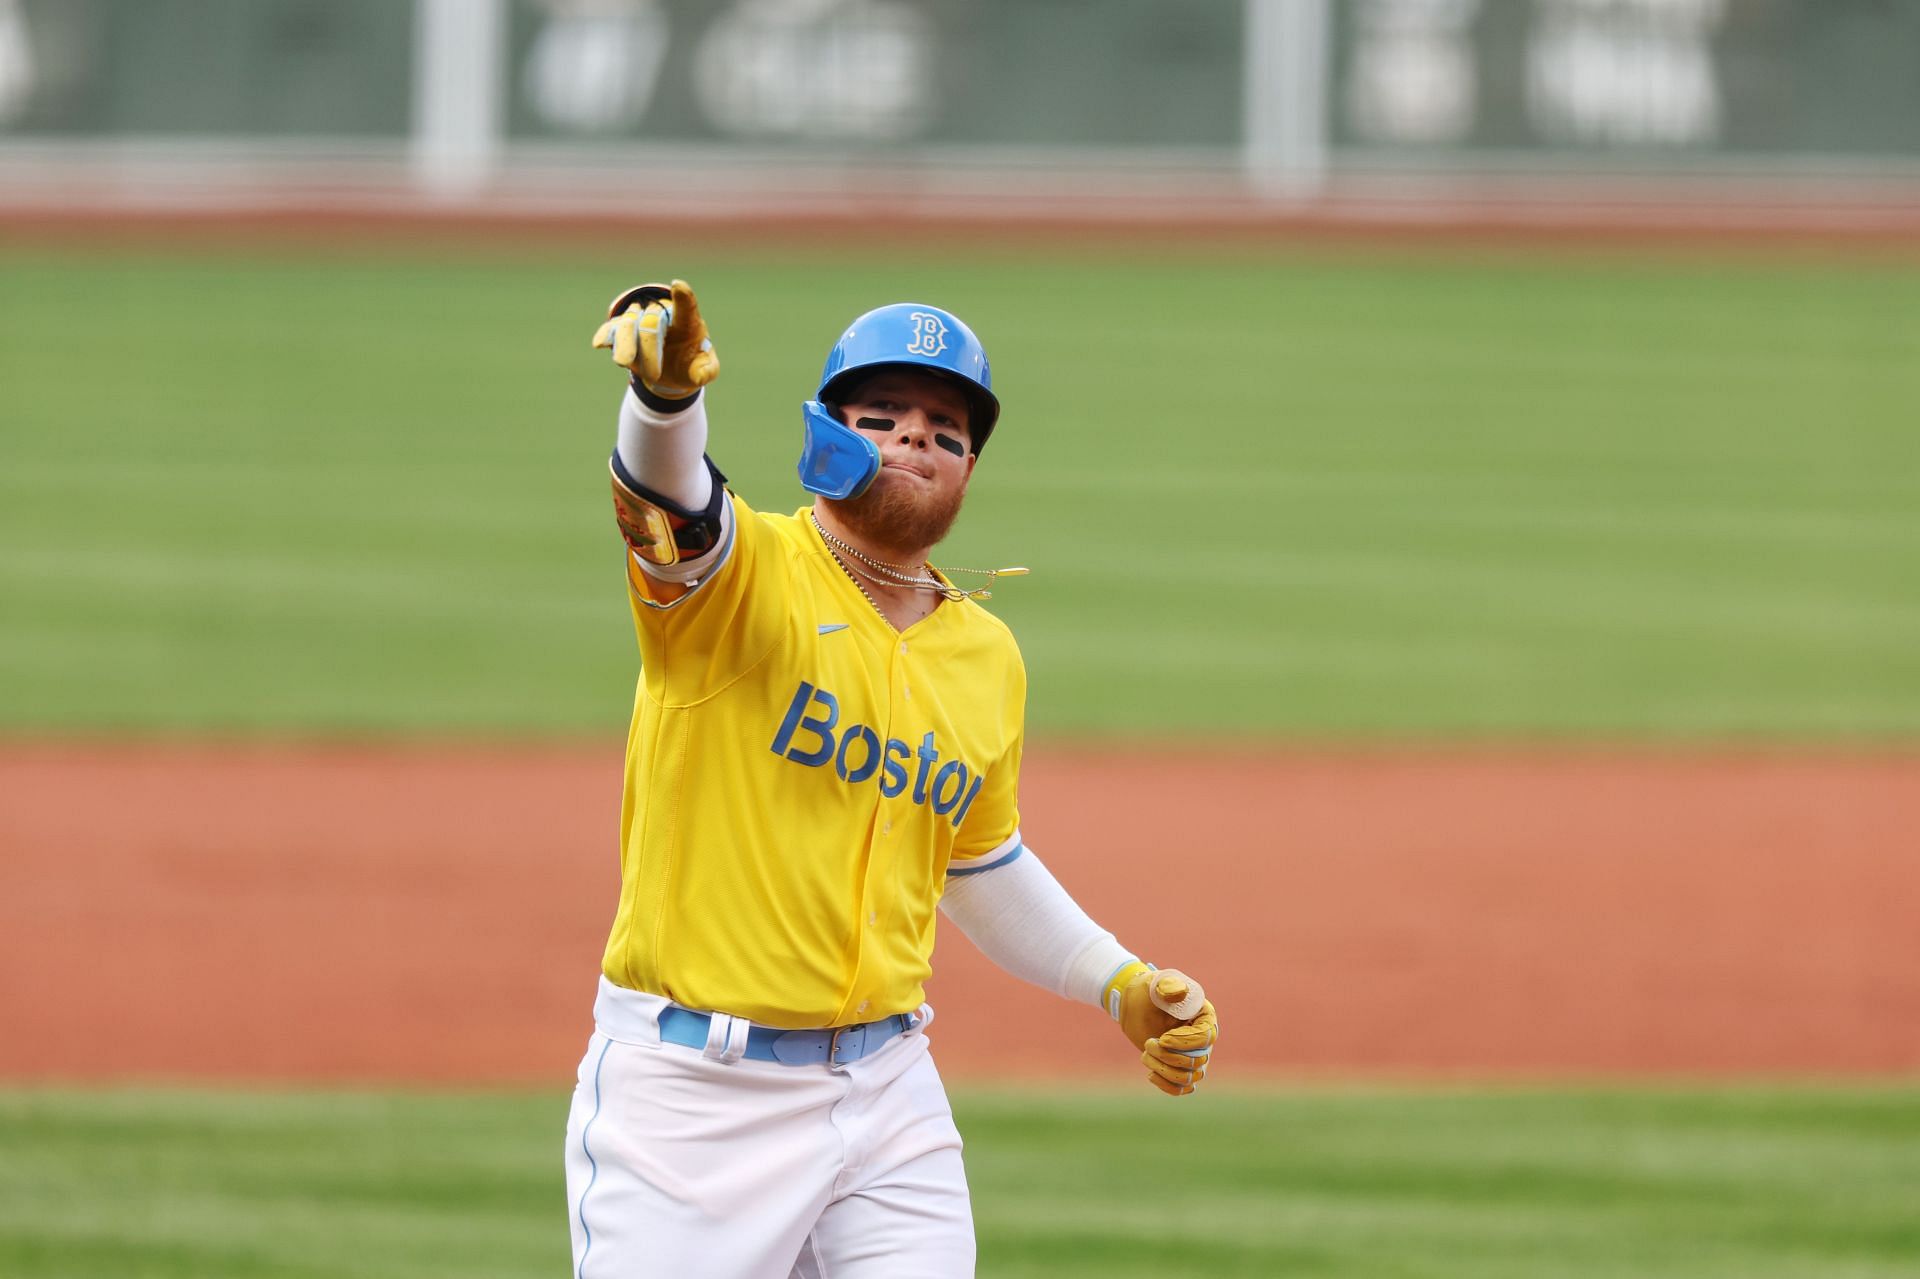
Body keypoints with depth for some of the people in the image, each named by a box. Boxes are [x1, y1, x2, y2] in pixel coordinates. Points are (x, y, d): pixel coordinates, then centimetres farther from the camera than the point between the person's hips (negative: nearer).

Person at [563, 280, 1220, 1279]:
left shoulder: (988, 658, 11)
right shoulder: (743, 572, -7)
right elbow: (666, 498, -31)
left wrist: (1120, 985, 17)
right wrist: (665, 391, -53)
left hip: (887, 1085, 5)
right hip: (691, 1086, -5)